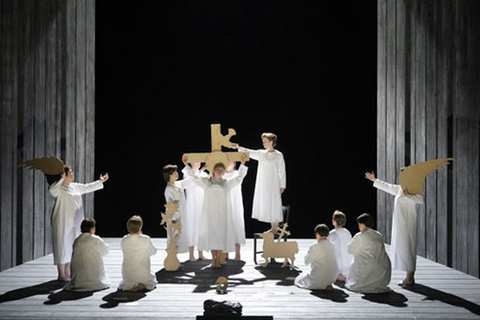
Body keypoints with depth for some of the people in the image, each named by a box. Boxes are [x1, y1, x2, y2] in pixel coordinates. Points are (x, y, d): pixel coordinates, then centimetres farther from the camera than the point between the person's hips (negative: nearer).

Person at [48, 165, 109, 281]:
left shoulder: (75, 187, 12)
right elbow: (51, 190, -36)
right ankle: (61, 275, 5)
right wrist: (62, 179, -32)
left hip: (74, 223, 8)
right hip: (63, 223, -8)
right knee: (63, 246, -3)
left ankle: (67, 273, 21)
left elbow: (87, 187, 28)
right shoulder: (59, 188, -12)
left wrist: (100, 182, 33)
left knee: (71, 247, 12)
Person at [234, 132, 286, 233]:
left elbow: (282, 171, -4)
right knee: (266, 205, 7)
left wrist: (282, 185, -7)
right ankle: (273, 228, 17)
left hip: (273, 184, -6)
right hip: (263, 184, 6)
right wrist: (238, 147, -16)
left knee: (273, 205, -4)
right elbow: (250, 152, -2)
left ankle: (274, 229, 4)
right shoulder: (261, 153, 10)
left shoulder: (278, 155, -4)